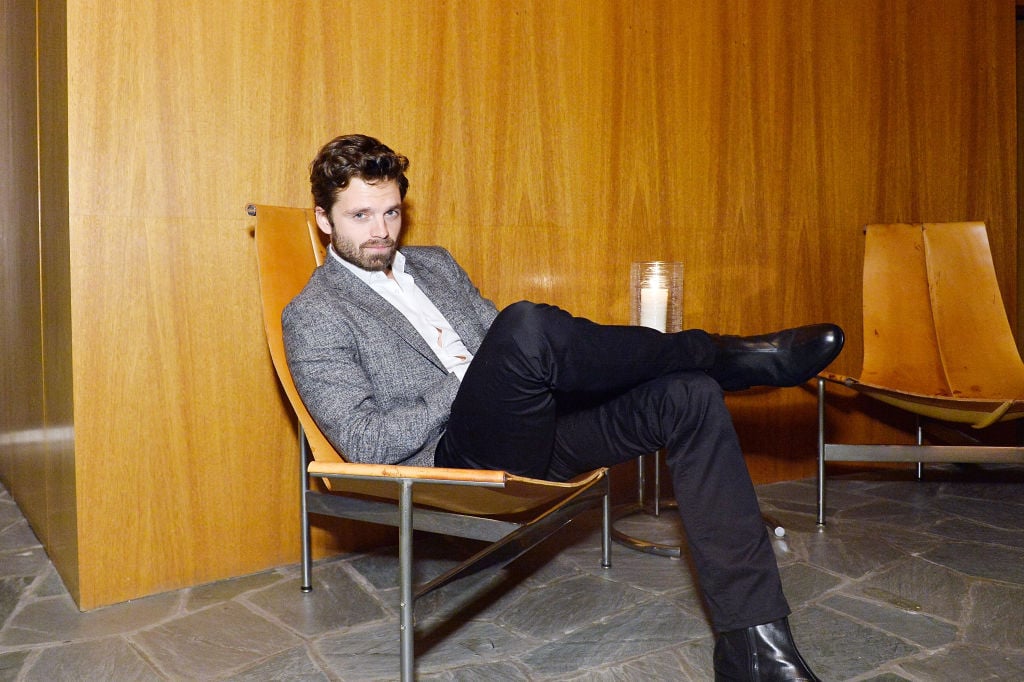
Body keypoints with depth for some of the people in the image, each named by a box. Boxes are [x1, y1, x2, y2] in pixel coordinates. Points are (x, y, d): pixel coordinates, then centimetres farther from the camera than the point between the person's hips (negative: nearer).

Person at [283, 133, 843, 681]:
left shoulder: (434, 263, 23)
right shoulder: (313, 316, 2)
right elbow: (366, 443, -8)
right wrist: (465, 389, -10)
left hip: (527, 438, 7)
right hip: (460, 456, -7)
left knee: (689, 396, -16)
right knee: (526, 325, -35)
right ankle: (722, 354, -12)